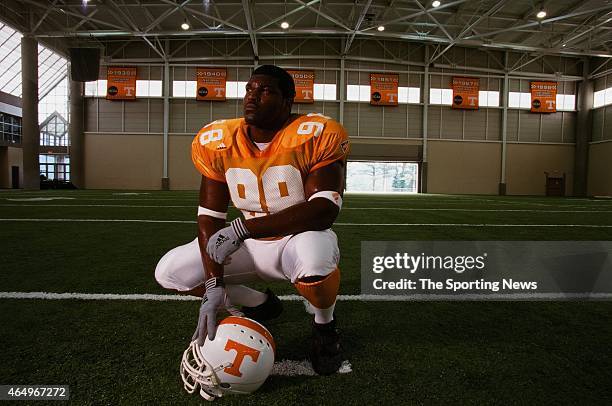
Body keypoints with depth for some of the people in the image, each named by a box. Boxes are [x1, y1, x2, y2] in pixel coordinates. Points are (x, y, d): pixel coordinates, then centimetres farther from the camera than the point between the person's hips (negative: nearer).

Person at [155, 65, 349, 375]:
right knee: (169, 273, -3)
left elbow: (325, 210, -30)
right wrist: (214, 284, -18)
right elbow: (209, 217, -7)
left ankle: (324, 325, -2)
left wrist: (242, 228, -34)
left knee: (313, 260, -40)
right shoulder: (216, 142, -8)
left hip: (300, 237, -4)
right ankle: (258, 306, 19)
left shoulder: (316, 137, -21)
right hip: (251, 245, 5)